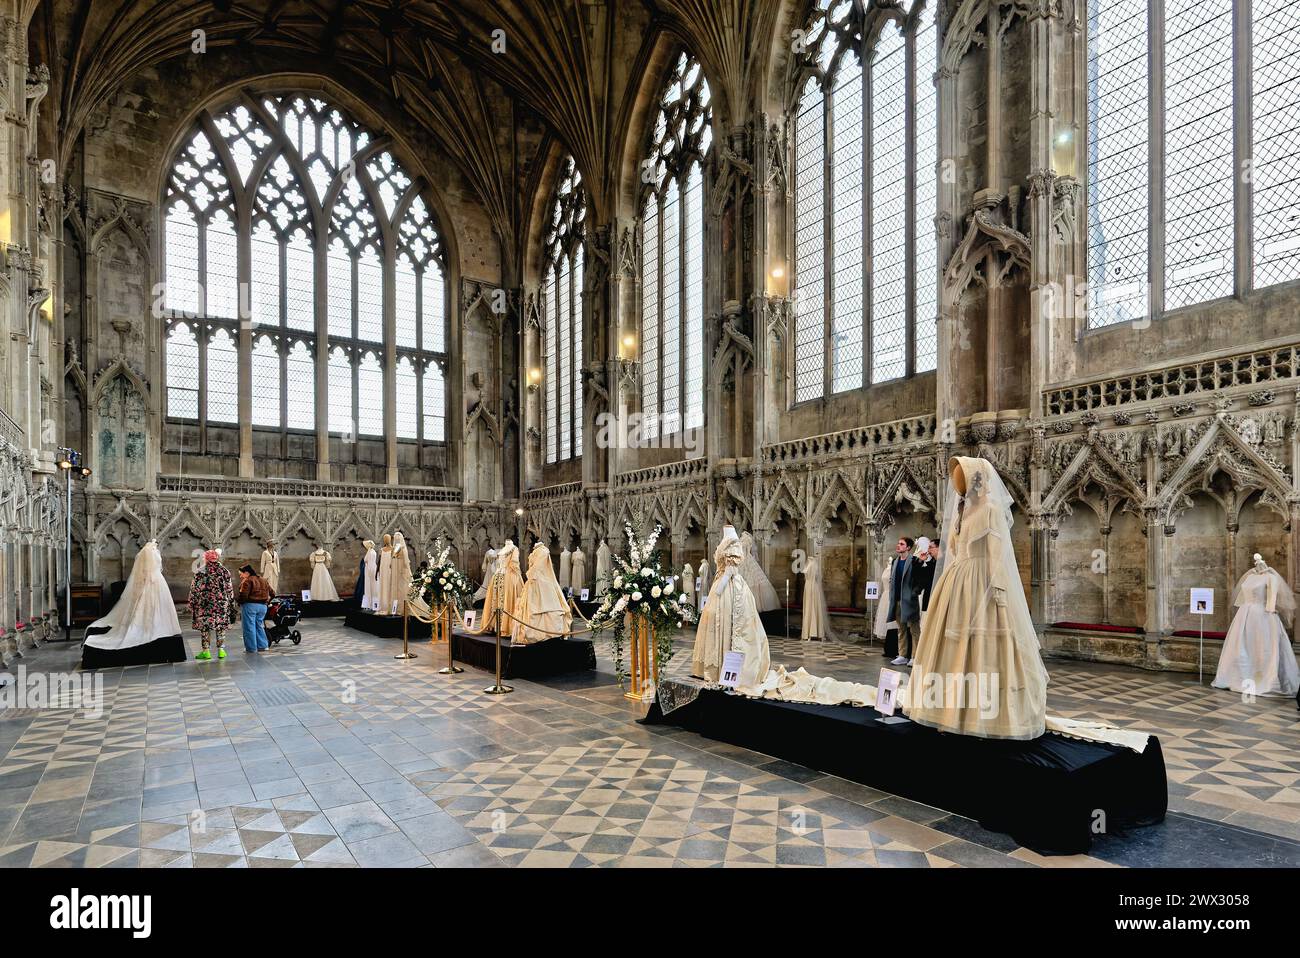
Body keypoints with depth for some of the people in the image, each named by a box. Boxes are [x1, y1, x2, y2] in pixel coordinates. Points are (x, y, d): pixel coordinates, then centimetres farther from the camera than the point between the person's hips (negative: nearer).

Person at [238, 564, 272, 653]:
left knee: (249, 627, 1)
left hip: (250, 605, -7)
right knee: (259, 626, 17)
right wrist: (266, 601, 18)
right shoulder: (263, 580, 15)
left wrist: (240, 605, -6)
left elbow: (243, 595, -19)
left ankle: (251, 648, 3)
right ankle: (263, 645, 16)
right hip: (263, 606, 7)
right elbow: (271, 593, 17)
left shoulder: (247, 581, -10)